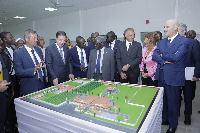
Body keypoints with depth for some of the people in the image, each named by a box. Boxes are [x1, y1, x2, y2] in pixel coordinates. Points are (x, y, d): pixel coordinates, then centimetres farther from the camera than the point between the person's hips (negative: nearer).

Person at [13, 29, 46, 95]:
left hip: (42, 85, 5)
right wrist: (34, 70, -29)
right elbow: (19, 72, -15)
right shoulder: (18, 53, -11)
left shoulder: (38, 50, 6)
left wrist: (44, 80, 13)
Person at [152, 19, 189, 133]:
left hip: (174, 77, -5)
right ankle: (164, 119, 38)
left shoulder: (183, 41, -8)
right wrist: (165, 61, -15)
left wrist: (162, 55, -8)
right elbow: (154, 55, 0)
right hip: (161, 76, 6)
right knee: (162, 100, 17)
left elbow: (176, 57, -22)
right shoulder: (162, 42, 10)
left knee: (173, 102, 8)